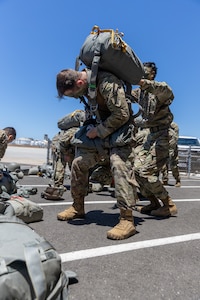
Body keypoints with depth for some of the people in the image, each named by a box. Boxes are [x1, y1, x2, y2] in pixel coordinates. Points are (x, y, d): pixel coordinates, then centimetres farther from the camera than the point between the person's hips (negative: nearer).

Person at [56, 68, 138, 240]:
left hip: (120, 131, -8)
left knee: (119, 165, -29)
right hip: (101, 131, 8)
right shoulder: (85, 83, 2)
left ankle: (127, 220, -22)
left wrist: (98, 131, -19)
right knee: (78, 163, 4)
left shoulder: (107, 83, -26)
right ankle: (78, 208, 18)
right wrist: (94, 128, 3)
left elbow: (122, 115, -26)